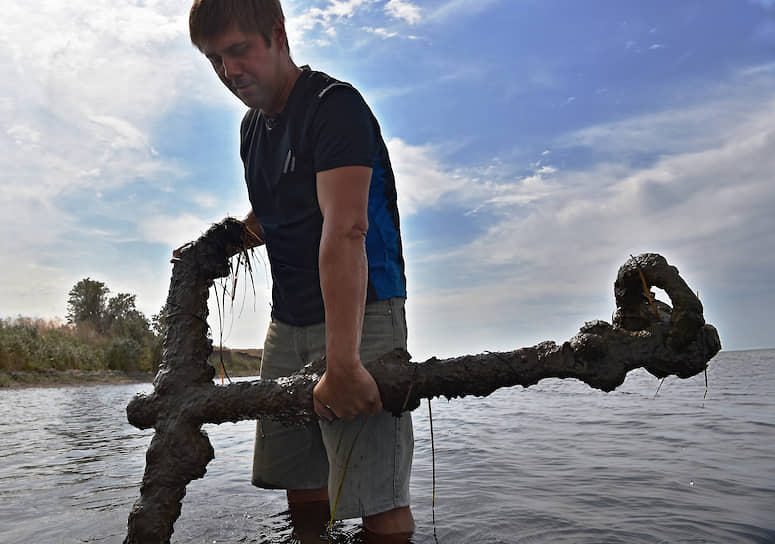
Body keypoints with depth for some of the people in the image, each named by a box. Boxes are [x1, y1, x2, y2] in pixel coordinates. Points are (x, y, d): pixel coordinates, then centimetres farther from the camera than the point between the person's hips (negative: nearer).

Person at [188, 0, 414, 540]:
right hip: (288, 322, 8)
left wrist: (342, 363, -35)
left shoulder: (334, 105, -13)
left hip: (360, 314, -8)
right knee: (301, 484, 13)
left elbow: (345, 230, -27)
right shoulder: (253, 126, 15)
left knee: (375, 495, -9)